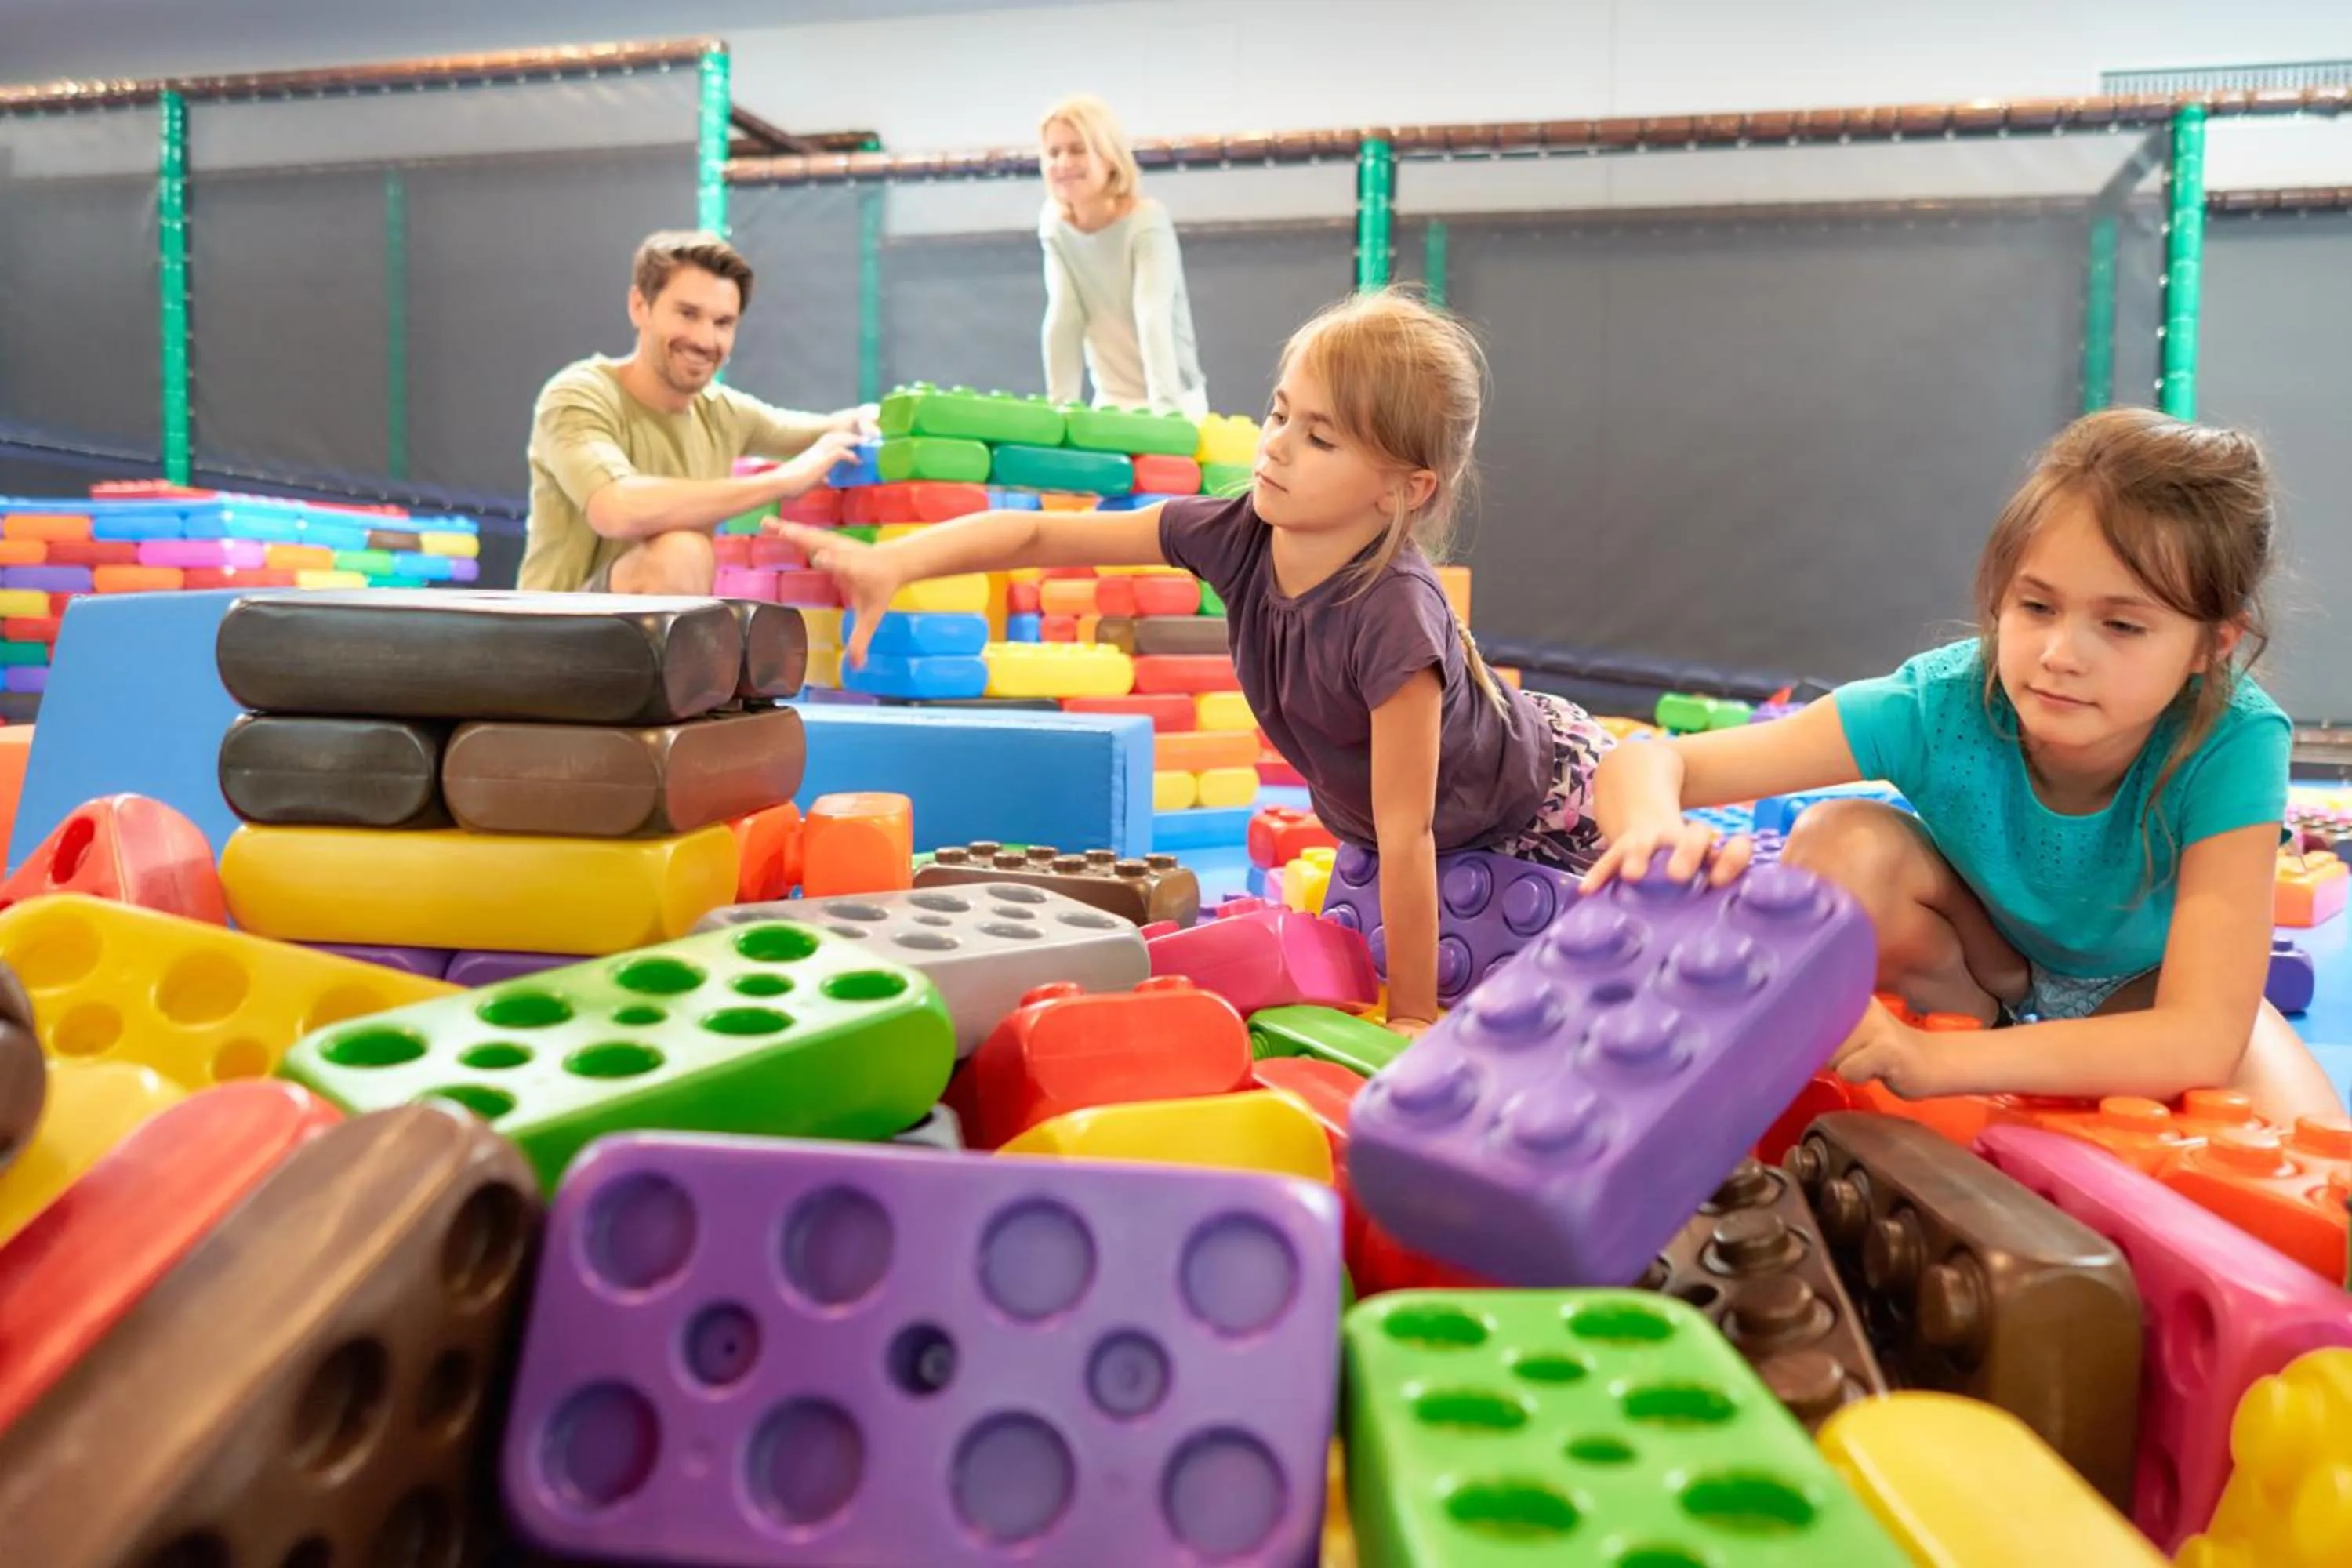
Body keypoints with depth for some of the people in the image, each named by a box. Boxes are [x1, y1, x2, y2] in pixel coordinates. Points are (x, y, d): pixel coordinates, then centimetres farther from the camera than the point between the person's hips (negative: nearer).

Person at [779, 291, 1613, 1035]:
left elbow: (1406, 836, -36)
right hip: (1368, 814, 6)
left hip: (1536, 814, -6)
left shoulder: (1392, 617, -42)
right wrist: (895, 561, -35)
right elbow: (1038, 534, -21)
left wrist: (1412, 1016, -28)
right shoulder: (1237, 534, -24)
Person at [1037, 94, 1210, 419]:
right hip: (1110, 400, 4)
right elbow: (1062, 318, -10)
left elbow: (1153, 319, -30)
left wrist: (1165, 409, -39)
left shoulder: (1147, 221, -18)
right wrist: (1060, 405, -18)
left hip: (1172, 398, -4)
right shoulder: (1055, 226, -4)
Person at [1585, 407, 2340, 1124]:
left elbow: (2201, 1038, -39)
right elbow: (1643, 763, -34)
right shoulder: (1942, 703, -31)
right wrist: (1654, 835, -59)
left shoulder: (2233, 745, -33)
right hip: (1986, 970, 1)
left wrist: (1933, 1059, -50)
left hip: (2144, 990, 0)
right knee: (1843, 844, -29)